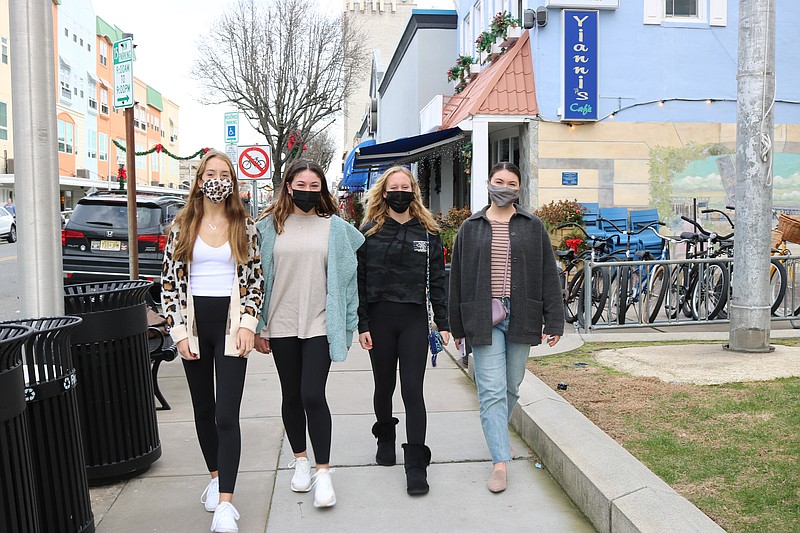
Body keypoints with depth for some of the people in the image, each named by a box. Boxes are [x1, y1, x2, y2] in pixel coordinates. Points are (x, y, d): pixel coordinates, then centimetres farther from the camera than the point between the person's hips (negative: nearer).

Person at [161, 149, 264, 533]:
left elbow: (255, 278, 2)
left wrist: (248, 323, -8)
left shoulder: (245, 225, 2)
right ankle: (215, 477, 35)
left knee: (227, 414, -8)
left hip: (230, 323, -2)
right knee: (203, 408, 14)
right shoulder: (182, 225, 4)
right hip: (194, 323, 3)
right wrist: (179, 330, -4)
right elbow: (170, 280, 3)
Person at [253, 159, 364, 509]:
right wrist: (258, 326, 2)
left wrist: (346, 326, 2)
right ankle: (300, 459, 31)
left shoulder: (335, 227, 3)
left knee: (313, 396, -9)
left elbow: (346, 277, 4)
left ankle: (323, 472, 2)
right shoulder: (269, 226, 4)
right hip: (281, 325, 2)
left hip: (320, 324, -2)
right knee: (291, 396, 12)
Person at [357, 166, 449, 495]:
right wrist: (362, 325, -5)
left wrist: (443, 323, 3)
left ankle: (416, 464, -1)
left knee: (413, 388, -6)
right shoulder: (370, 231, 2)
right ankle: (385, 439, 39)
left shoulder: (428, 231, 5)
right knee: (384, 385, 13)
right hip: (379, 318, 1)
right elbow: (360, 280, 1)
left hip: (414, 319, 0)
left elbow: (437, 279, 6)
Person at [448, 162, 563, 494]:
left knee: (512, 386, 12)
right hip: (484, 318, -1)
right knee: (492, 391, -7)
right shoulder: (470, 228, 7)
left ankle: (498, 435, 37)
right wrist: (457, 326, 7)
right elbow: (457, 279, 9)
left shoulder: (533, 227, 7)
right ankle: (500, 462, -5)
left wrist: (554, 321, 1)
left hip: (520, 317, 1)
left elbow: (548, 275, 6)